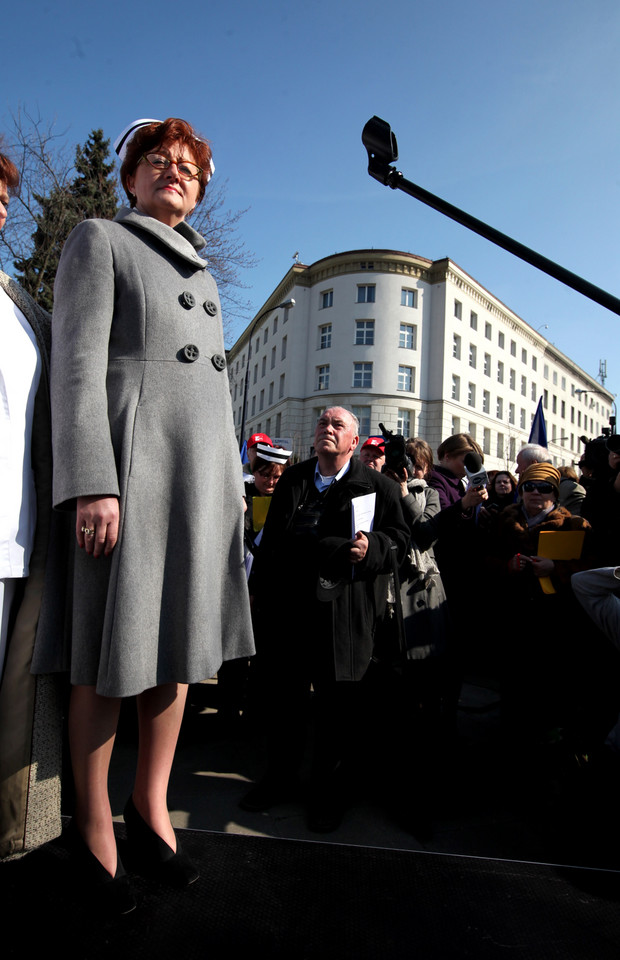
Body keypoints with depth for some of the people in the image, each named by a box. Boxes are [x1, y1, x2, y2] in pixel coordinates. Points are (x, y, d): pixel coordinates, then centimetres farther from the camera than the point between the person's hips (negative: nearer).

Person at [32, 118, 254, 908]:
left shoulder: (201, 273, 25)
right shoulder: (99, 240, 6)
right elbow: (77, 363, -7)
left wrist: (232, 484, 16)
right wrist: (93, 483, -18)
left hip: (205, 473, 7)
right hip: (130, 463, -6)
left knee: (180, 640, 9)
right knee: (111, 652, 1)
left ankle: (151, 804, 25)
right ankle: (93, 821, 20)